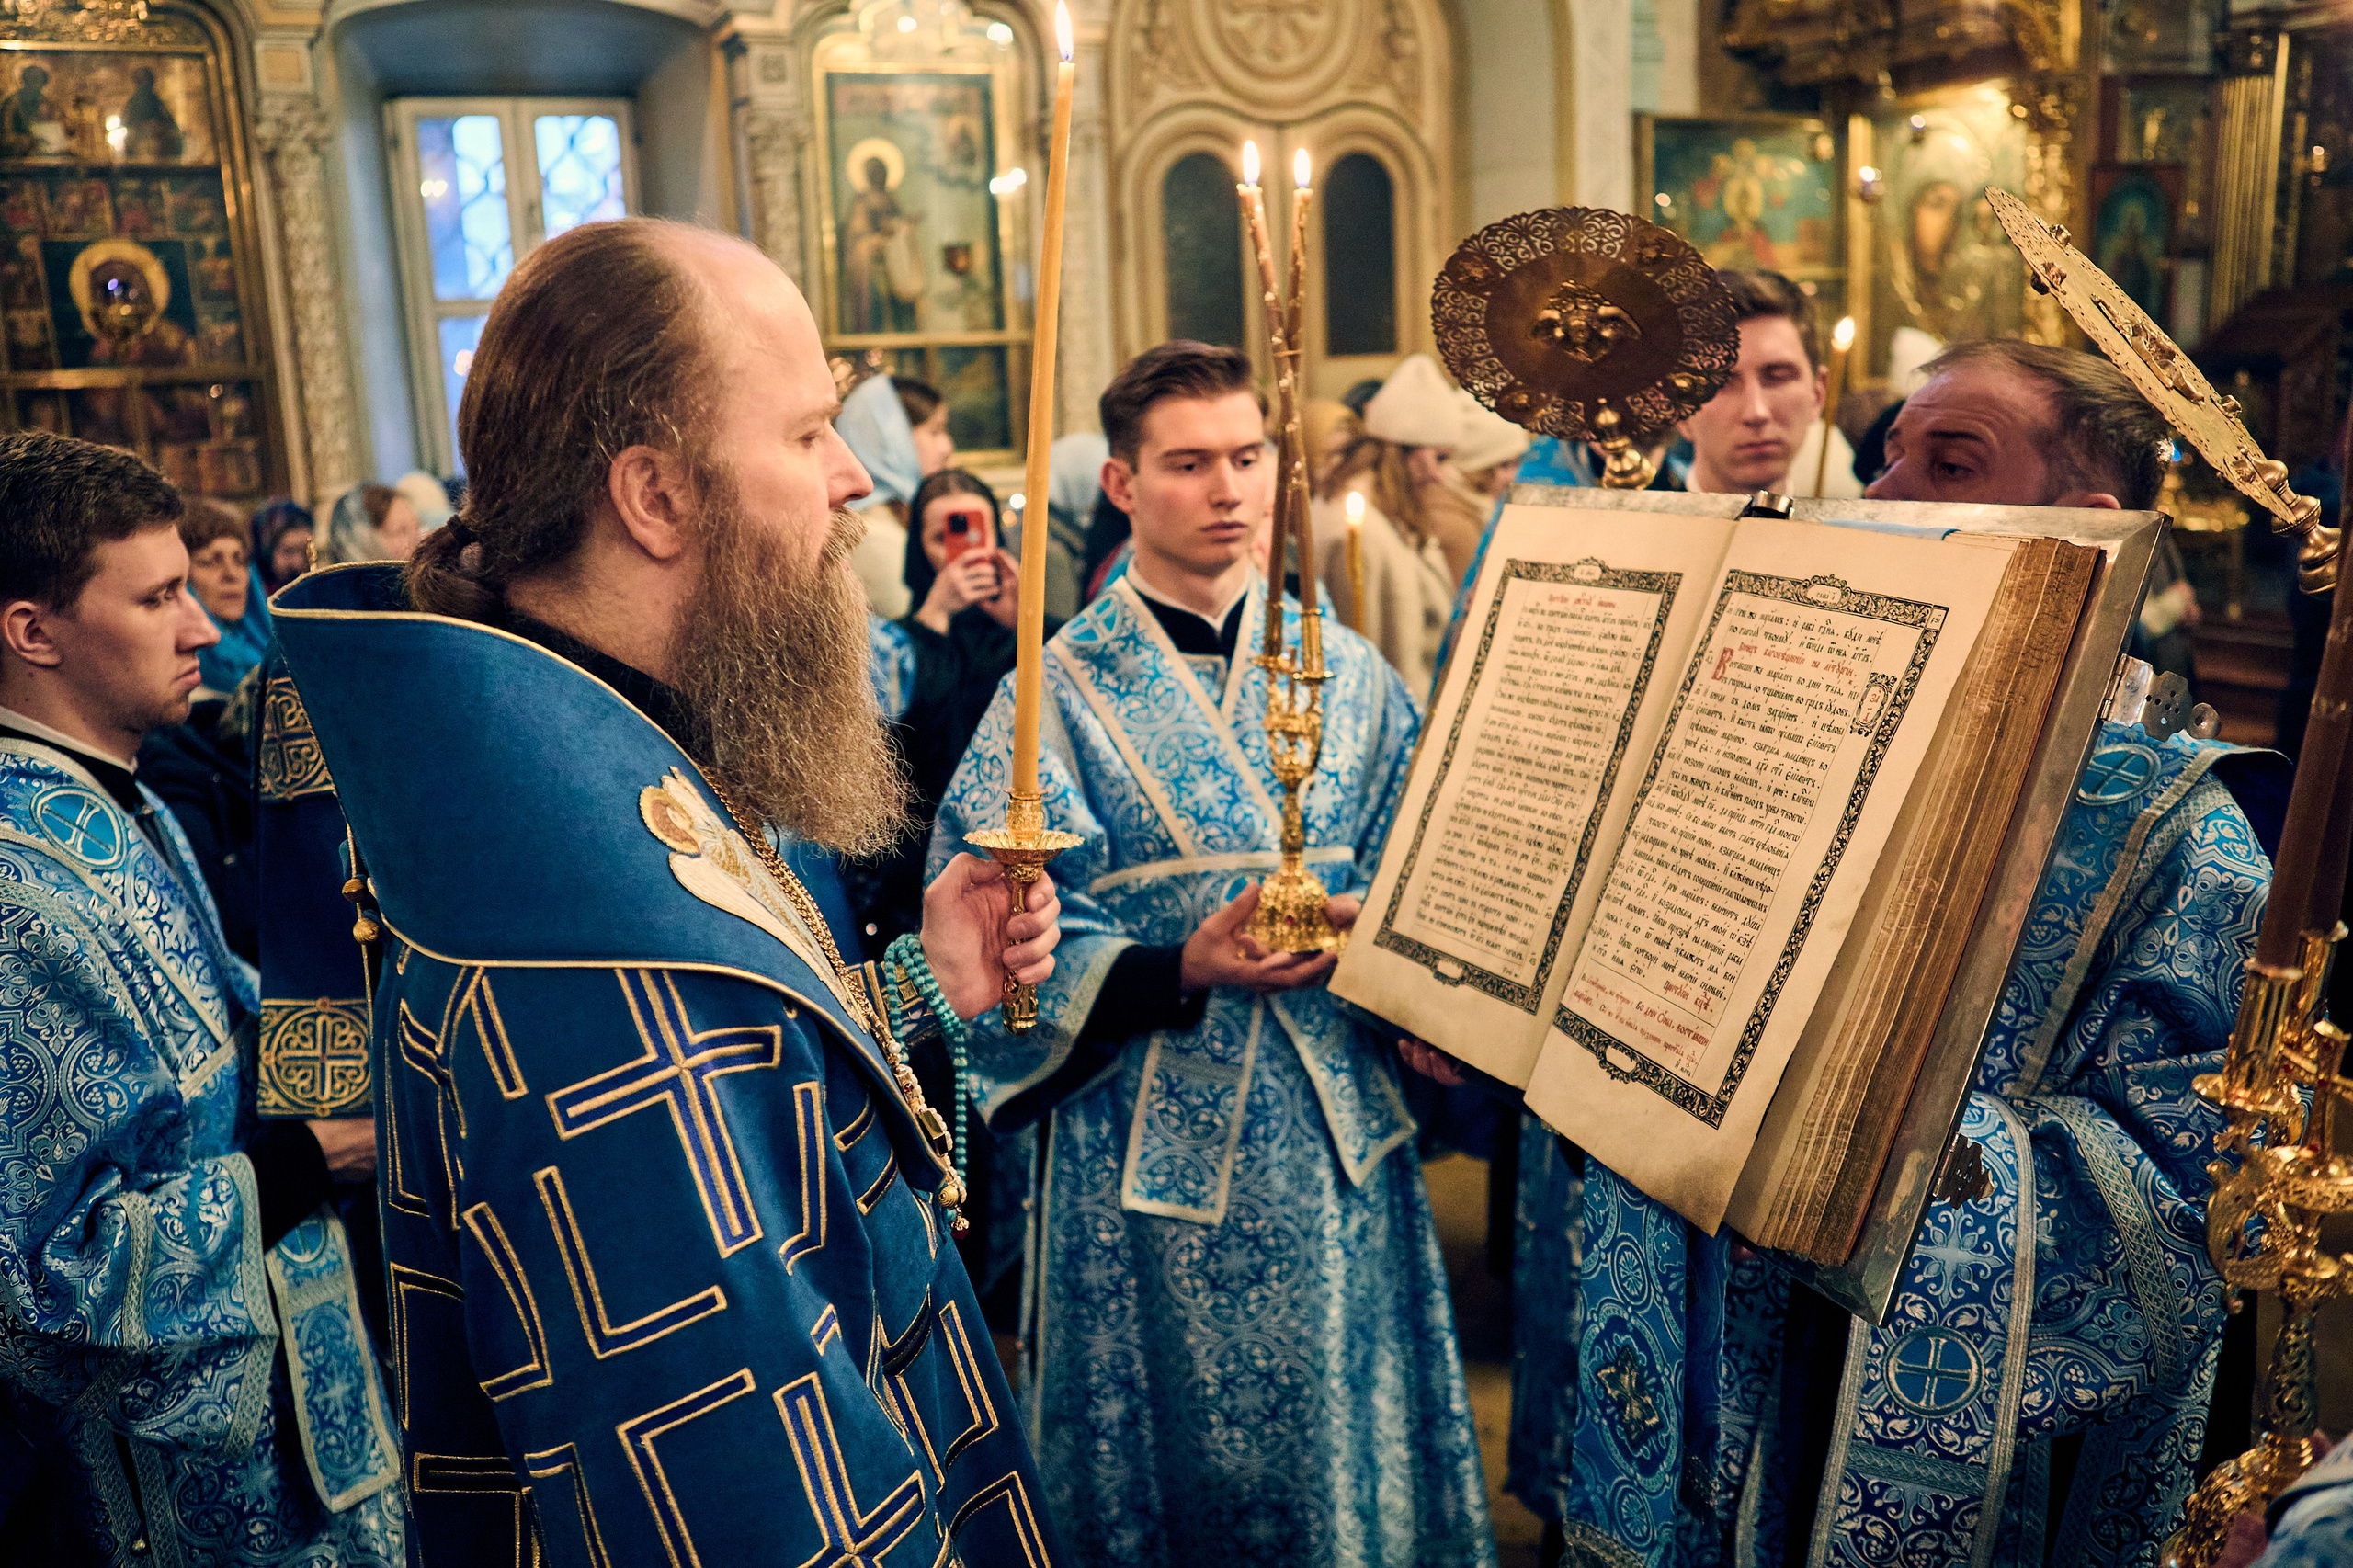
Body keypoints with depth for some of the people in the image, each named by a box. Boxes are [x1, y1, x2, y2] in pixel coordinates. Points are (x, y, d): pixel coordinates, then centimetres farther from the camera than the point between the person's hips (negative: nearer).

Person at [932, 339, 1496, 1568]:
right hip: (1156, 1142, -3)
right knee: (1189, 1459, 12)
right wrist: (1186, 969, -22)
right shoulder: (1062, 690, -5)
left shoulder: (1347, 671, 5)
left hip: (1340, 1137, 3)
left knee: (1353, 1438, 17)